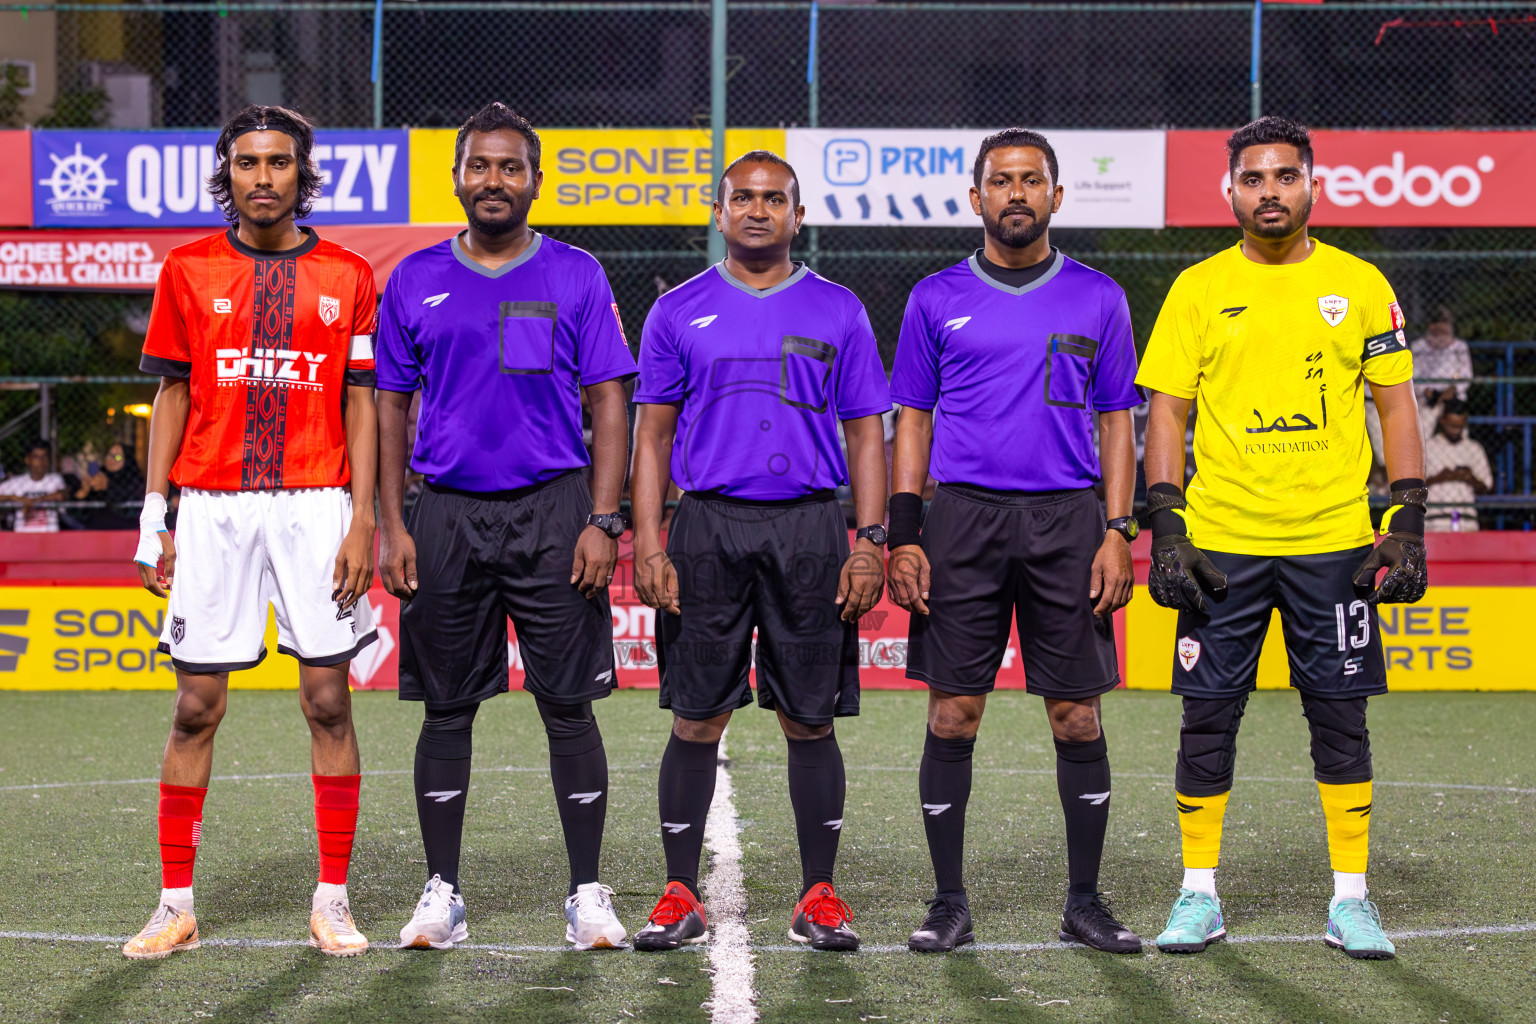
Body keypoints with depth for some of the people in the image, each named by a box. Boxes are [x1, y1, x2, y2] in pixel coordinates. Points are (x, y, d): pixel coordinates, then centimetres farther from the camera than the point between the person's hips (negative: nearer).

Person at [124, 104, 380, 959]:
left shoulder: (348, 276, 5)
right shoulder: (189, 270, 7)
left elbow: (361, 407, 5)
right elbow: (172, 397, 10)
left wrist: (363, 521, -4)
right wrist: (154, 519, 3)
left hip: (316, 506, 0)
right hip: (213, 509, 1)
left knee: (329, 702, 0)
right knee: (196, 708, 1)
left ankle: (332, 902, 9)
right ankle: (177, 906, 8)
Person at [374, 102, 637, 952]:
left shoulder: (575, 276, 4)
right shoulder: (415, 281, 8)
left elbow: (610, 404, 2)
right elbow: (391, 406, 10)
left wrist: (602, 521, -7)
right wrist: (391, 526, 2)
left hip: (553, 511, -2)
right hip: (447, 514, 2)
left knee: (569, 706, 0)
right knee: (446, 709, 6)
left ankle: (587, 894, 7)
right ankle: (442, 894, 14)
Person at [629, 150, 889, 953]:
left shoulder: (838, 312, 8)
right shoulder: (679, 312, 8)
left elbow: (865, 436, 8)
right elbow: (652, 436, 7)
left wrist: (869, 545, -2)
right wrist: (647, 547, -3)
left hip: (808, 530, 0)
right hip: (707, 529, 0)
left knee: (809, 720, 3)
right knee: (696, 719, 1)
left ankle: (819, 898, 10)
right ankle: (681, 898, 8)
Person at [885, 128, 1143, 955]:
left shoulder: (1097, 299, 8)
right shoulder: (937, 299, 7)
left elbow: (1117, 422, 9)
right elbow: (912, 420, 9)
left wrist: (1118, 532, -1)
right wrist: (903, 535, -1)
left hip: (1066, 517, 0)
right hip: (963, 517, 0)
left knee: (1077, 716, 2)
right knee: (952, 714, -1)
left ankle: (1085, 901, 12)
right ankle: (949, 902, 9)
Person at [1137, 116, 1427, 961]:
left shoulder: (1359, 286, 5)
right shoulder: (1198, 289, 4)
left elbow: (1397, 407, 6)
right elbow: (1166, 412, 4)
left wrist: (1408, 523, -2)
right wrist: (1165, 527, -6)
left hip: (1333, 541, 0)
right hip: (1221, 539, 0)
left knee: (1340, 714, 2)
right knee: (1208, 715, 2)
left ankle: (1350, 900, 11)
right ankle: (1199, 893, 13)